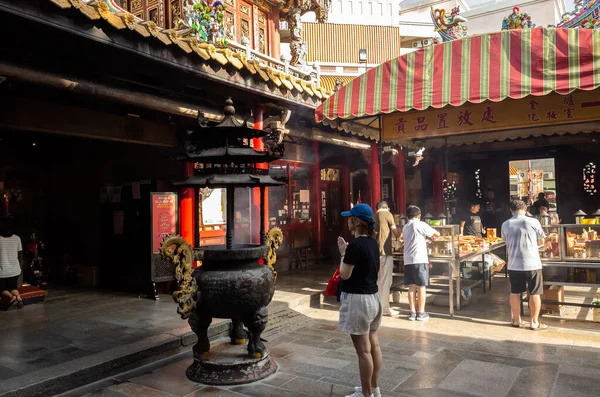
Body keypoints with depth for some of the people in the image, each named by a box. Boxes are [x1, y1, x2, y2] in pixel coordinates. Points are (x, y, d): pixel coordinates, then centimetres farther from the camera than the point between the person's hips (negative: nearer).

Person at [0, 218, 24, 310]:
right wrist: (20, 267, 18)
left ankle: (11, 297, -19)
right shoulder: (17, 238, -3)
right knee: (13, 287, 17)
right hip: (15, 269, 3)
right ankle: (18, 297, -15)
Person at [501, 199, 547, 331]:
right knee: (534, 293, 8)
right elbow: (541, 241, 3)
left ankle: (516, 320, 23)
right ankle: (534, 322, 16)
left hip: (514, 264, 3)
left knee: (515, 293, 13)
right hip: (532, 264, -2)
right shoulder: (533, 222, -7)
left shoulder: (505, 225, 0)